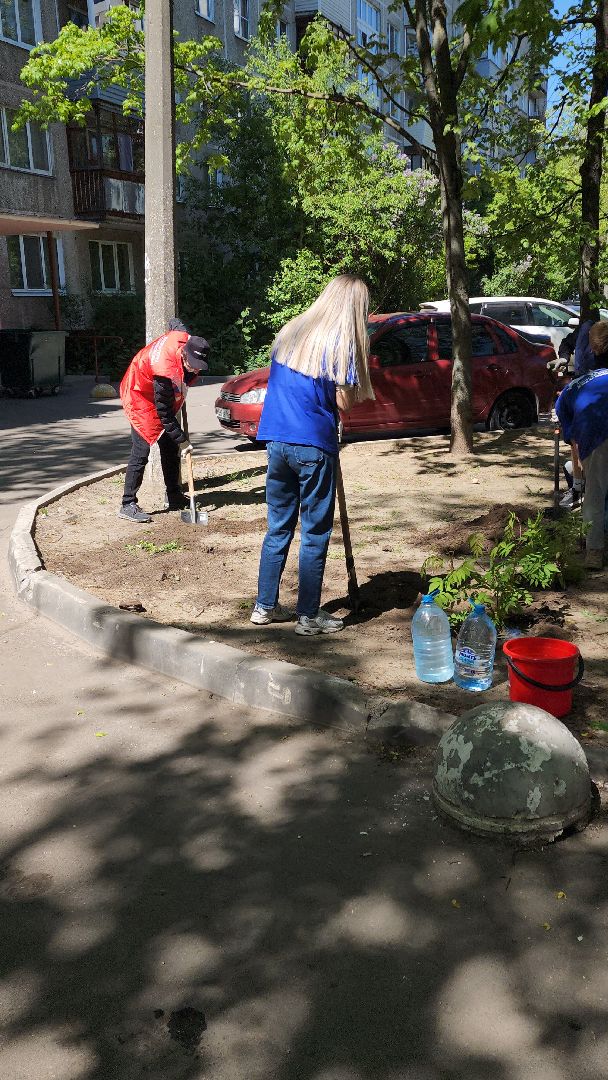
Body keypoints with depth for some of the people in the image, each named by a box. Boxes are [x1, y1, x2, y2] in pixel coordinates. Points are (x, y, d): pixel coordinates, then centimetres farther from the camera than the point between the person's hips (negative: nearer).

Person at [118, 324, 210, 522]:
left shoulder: (184, 338, -20)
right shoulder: (166, 371, -39)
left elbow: (175, 323, 7)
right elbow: (164, 413, -30)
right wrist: (182, 439, -24)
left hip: (164, 396, 9)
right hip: (139, 396, -9)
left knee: (170, 448, 11)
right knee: (141, 450, -14)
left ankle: (174, 497, 22)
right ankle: (128, 504, -10)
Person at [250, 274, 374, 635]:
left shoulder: (291, 330, 10)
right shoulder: (342, 341, -9)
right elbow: (344, 402, -9)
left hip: (276, 439, 6)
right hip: (314, 445, -6)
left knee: (278, 527, 15)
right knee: (315, 534, 5)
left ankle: (266, 606, 23)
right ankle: (309, 615, 12)